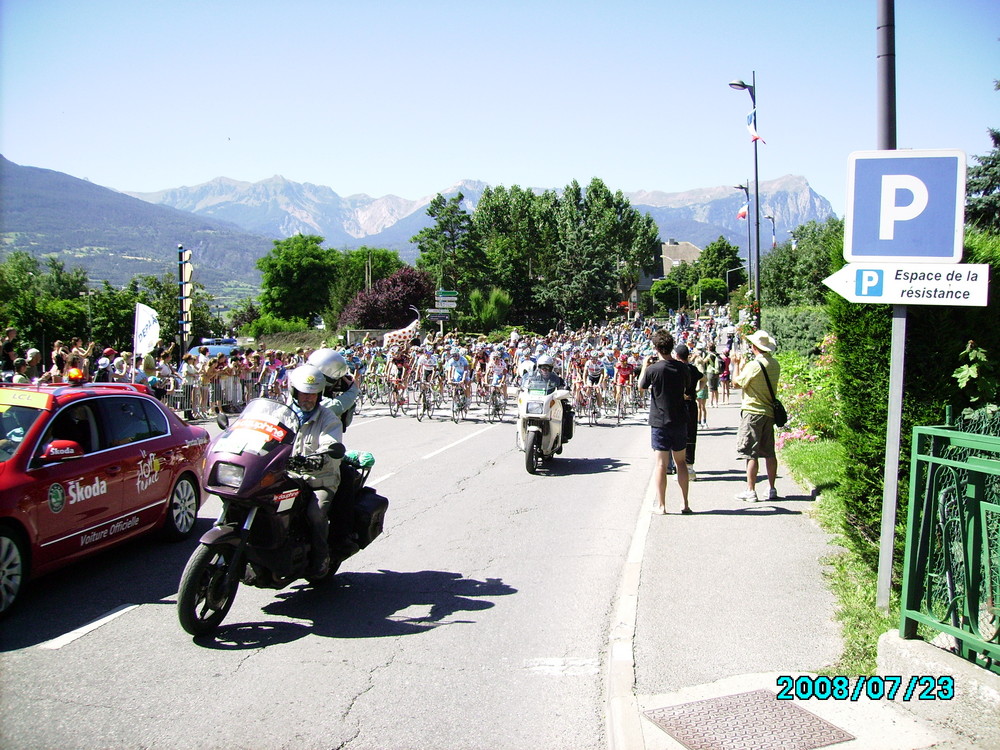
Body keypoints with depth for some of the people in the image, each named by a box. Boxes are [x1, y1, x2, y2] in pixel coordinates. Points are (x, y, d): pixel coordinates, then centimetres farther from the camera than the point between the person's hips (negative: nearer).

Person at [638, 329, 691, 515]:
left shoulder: (653, 369, -14)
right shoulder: (681, 368, -2)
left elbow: (641, 387, 3)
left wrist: (644, 366, 15)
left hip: (660, 421, -4)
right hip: (680, 421, 4)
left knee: (661, 464, 1)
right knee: (681, 461, 14)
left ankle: (661, 505, 4)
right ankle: (685, 504, 16)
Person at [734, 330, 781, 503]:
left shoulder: (754, 365, -15)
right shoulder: (775, 364, 7)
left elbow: (737, 381, -5)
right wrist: (744, 366, 21)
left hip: (752, 412, -7)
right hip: (769, 412, 7)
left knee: (751, 453, -3)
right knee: (769, 452, 11)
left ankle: (750, 491, -1)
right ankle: (772, 490, 16)